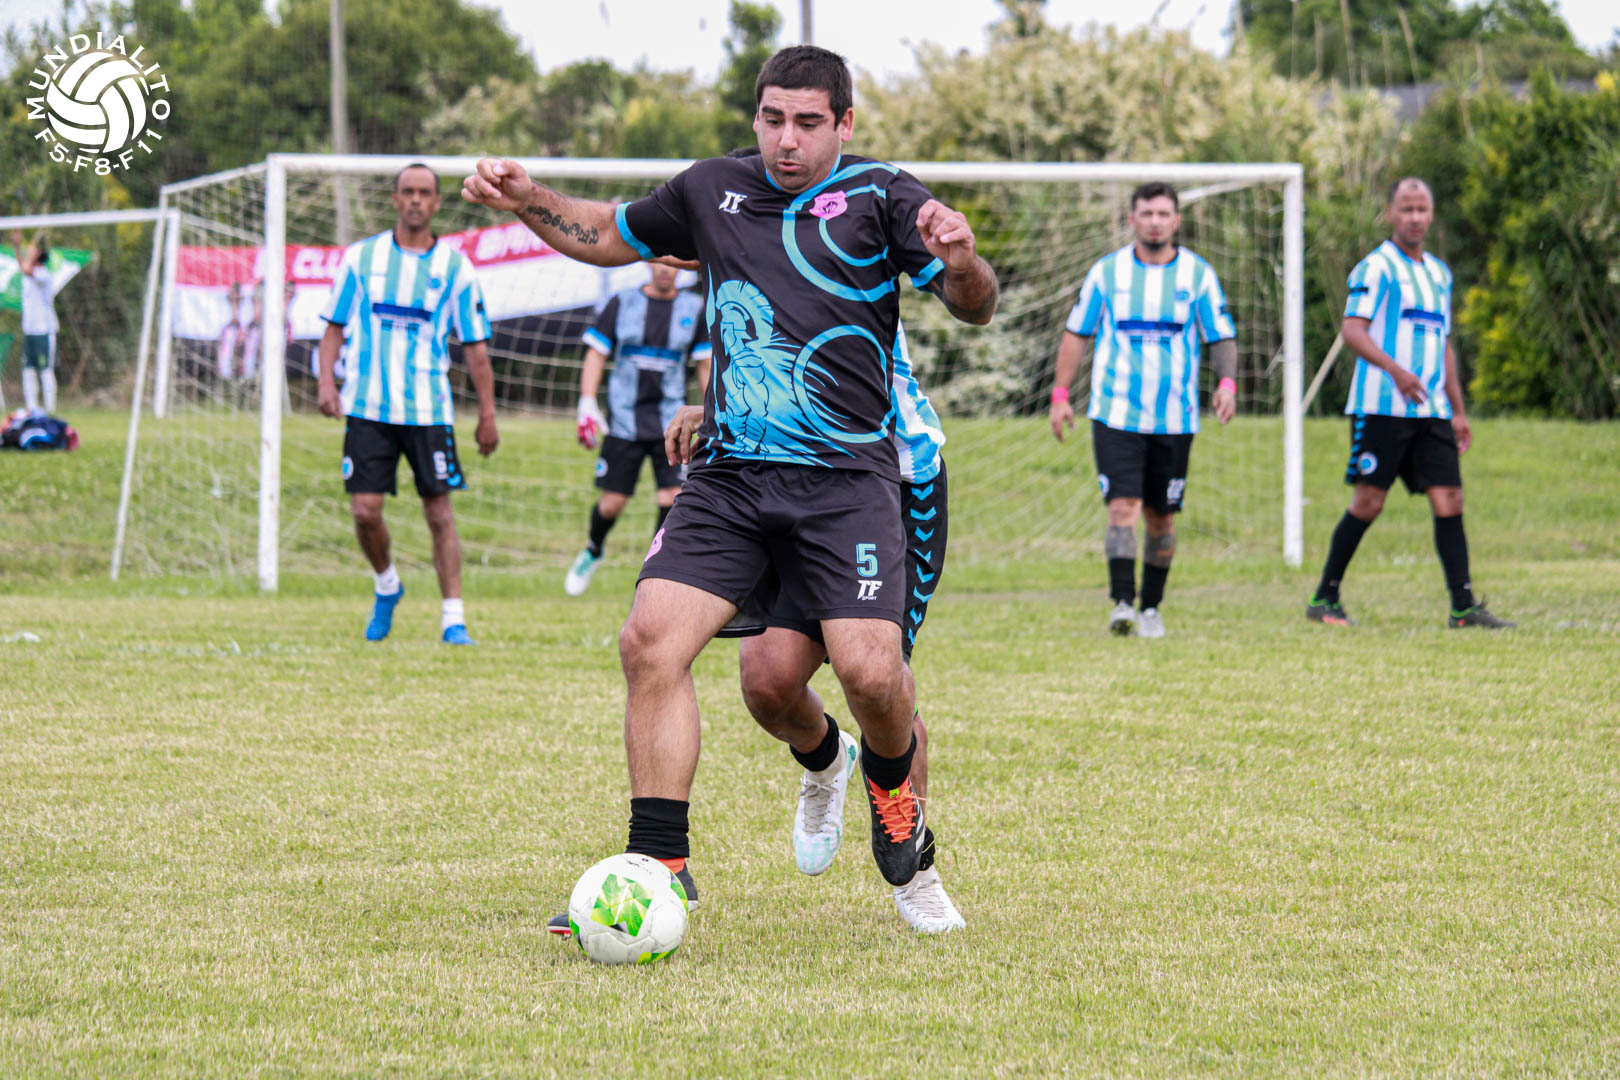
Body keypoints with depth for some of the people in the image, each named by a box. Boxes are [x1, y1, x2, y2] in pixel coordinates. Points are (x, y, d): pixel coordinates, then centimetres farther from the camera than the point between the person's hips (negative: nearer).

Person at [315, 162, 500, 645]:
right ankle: (386, 586, 22)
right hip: (367, 406, 1)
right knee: (365, 510, -5)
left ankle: (453, 619, 2)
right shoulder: (361, 257, 5)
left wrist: (487, 414, 3)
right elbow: (334, 326, 10)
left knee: (439, 511, -3)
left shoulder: (454, 266, 4)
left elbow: (475, 345, 7)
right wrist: (326, 380, -5)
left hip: (428, 409, -1)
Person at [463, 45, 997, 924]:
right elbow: (610, 235, 30)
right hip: (727, 478, 4)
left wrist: (961, 262, -30)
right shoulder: (713, 191, 13)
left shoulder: (880, 198, 1)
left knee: (867, 668, -17)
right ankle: (660, 866, -8)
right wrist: (526, 201, 13)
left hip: (847, 479, -4)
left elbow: (973, 307, -7)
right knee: (651, 640, -15)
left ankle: (892, 782, 19)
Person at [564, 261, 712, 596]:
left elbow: (705, 367, 9)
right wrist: (587, 404, -6)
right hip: (624, 419, 0)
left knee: (673, 499, -13)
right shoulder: (621, 304, 3)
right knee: (613, 502, 0)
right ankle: (592, 550, 31)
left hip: (670, 421, 0)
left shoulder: (693, 308, 4)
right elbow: (595, 354, 5)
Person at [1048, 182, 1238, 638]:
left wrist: (1227, 382, -13)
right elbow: (1077, 335, 10)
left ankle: (1152, 609, 20)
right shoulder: (1107, 271, 4)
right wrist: (1060, 395, 4)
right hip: (1116, 413, -1)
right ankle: (1122, 604, -21)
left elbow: (1222, 338, 6)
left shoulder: (1198, 274, 4)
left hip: (1174, 419, 1)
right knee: (1123, 506, -15)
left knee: (1161, 516, 7)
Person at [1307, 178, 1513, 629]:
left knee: (1449, 500, -3)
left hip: (1431, 409, 6)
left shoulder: (1440, 273, 19)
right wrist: (1395, 370, -30)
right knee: (1368, 502, -4)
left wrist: (1457, 410, 22)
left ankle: (1463, 606, -5)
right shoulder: (1376, 267, -4)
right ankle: (1324, 599, 7)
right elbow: (1352, 330, -15)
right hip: (1381, 406, -6)